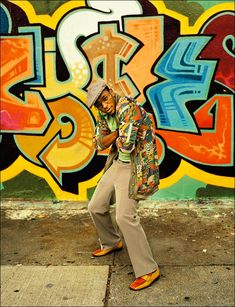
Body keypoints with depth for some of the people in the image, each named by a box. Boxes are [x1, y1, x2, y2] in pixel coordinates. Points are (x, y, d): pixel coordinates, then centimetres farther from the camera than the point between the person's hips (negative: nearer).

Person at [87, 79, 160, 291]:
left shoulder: (126, 107, -22)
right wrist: (117, 133, -12)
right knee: (95, 207, 14)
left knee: (125, 216, -19)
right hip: (118, 163, 9)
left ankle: (148, 270, -7)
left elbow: (126, 145, -30)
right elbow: (99, 144, 4)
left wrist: (118, 138, -8)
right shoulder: (105, 115, 6)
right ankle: (111, 243, 40)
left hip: (136, 167, -9)